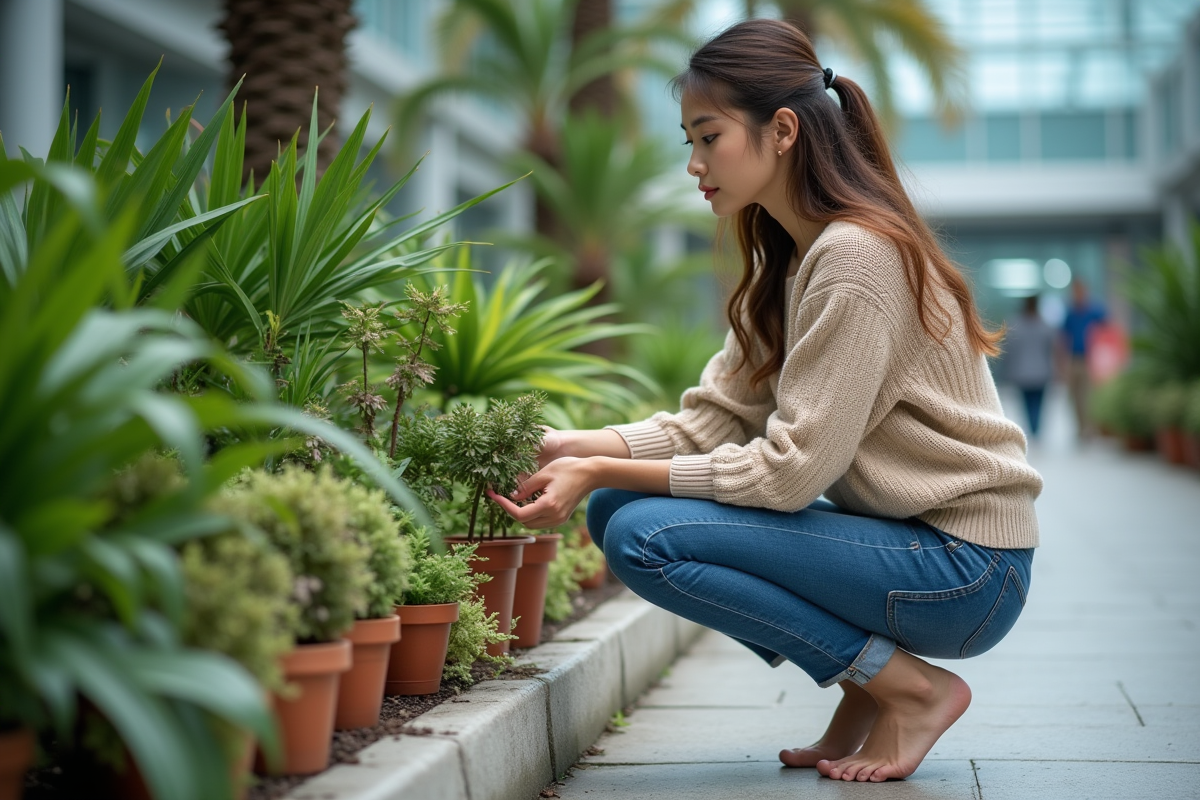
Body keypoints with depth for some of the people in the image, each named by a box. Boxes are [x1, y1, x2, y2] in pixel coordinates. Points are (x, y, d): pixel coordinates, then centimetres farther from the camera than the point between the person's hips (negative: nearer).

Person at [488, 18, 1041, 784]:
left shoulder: (856, 257, -20)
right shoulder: (788, 260, 10)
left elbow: (791, 469, -21)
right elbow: (714, 418, 5)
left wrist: (604, 474, -19)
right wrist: (579, 449, -9)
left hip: (964, 572, -9)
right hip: (898, 533, 9)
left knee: (645, 537, -19)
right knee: (618, 508, 2)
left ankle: (912, 687, -7)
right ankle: (866, 689, 6)